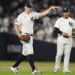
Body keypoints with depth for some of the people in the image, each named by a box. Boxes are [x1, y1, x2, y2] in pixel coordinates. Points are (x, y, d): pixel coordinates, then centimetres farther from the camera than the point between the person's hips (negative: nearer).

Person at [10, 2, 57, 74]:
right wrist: (19, 35, -19)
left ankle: (14, 66, 22)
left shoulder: (33, 14, 12)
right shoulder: (21, 16, -7)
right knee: (29, 52, -12)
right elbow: (16, 26, -8)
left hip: (30, 36, 8)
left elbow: (42, 14, 12)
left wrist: (50, 8, 3)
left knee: (24, 53, 12)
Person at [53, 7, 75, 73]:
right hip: (61, 39, -2)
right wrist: (62, 33, -19)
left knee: (67, 54, -1)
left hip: (69, 39, 2)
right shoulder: (59, 20, 1)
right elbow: (55, 30, -4)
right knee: (59, 54, -5)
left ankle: (66, 69, 2)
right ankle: (56, 67, 11)